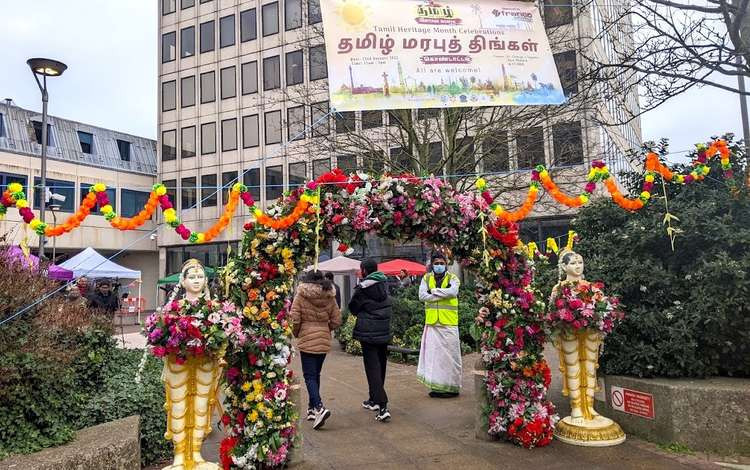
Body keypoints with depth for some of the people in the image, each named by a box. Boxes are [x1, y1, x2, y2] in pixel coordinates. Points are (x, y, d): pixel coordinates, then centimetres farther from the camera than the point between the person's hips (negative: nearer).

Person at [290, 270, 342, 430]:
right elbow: (336, 321, 2)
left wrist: (296, 333, 8)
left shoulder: (301, 295, -7)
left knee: (309, 376, -2)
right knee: (316, 374, 17)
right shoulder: (329, 296, 2)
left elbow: (294, 319, -10)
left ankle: (319, 408, -17)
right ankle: (312, 407, 26)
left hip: (307, 340, -4)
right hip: (324, 341, 4)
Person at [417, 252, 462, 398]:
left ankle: (452, 387, 13)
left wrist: (434, 290, -10)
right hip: (431, 322, 2)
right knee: (433, 354, 4)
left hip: (449, 323, -2)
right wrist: (443, 294, -9)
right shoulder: (426, 278, 11)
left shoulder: (452, 278, 5)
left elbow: (453, 292, -17)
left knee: (450, 355, 2)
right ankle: (436, 386, 15)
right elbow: (422, 295, -5)